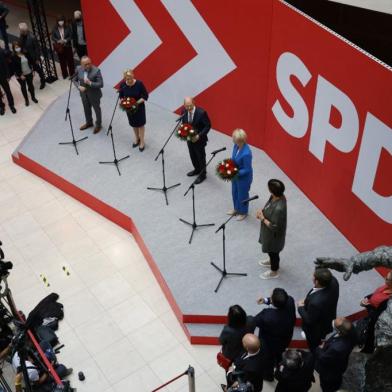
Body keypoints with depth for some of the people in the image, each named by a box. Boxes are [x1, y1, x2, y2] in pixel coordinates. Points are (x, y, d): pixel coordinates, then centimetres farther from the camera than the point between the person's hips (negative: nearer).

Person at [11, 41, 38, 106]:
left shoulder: (25, 53, -6)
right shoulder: (13, 57, -17)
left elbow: (30, 61, 6)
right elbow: (14, 67, -17)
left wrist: (32, 69, 3)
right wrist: (20, 75, -19)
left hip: (29, 73, 3)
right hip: (20, 75, -3)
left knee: (30, 85, 17)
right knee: (23, 87, 13)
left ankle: (33, 97, 37)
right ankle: (26, 99, 30)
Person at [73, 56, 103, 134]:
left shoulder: (96, 70, -26)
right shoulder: (78, 69, -12)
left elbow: (101, 84, -24)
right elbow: (75, 80, 2)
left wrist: (90, 83, -35)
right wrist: (79, 87, -17)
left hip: (94, 94, -4)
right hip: (84, 94, 4)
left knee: (97, 109, 18)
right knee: (86, 109, 25)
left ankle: (98, 124, 41)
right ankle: (89, 123, 50)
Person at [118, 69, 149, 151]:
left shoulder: (139, 83, -24)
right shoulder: (122, 85, -14)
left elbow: (145, 96, -16)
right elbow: (121, 96, 1)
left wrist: (137, 102, -27)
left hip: (139, 107, -3)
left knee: (140, 124, 9)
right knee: (133, 124, 20)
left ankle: (142, 142, 23)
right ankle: (137, 138, 42)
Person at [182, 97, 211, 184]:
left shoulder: (201, 112, -25)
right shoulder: (184, 112, -10)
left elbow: (208, 125, -17)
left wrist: (199, 136, -25)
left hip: (199, 139, -5)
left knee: (200, 157, 12)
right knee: (193, 156, 22)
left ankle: (202, 174, 32)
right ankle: (197, 169, 47)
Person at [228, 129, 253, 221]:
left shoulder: (246, 153, -36)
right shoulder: (236, 145, -13)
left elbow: (247, 170, -26)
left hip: (243, 177, -8)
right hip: (235, 173, 8)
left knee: (242, 194, 15)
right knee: (234, 192, 26)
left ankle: (243, 212, 40)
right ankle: (236, 209, 50)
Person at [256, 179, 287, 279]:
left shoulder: (279, 208, -43)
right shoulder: (278, 196, -17)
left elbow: (274, 227, -32)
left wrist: (263, 218, -24)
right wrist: (262, 211, -10)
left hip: (274, 235, -8)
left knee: (273, 251, 19)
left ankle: (274, 272, 45)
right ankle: (272, 261, 62)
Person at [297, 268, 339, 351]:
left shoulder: (316, 302, -49)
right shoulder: (333, 281, -31)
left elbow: (309, 320, -28)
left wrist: (301, 307, -14)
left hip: (316, 330, -7)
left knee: (314, 346, 27)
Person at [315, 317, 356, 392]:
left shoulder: (336, 348, -49)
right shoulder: (349, 333, -28)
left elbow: (323, 358, -28)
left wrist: (319, 349, -12)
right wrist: (326, 344, -13)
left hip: (329, 374, -6)